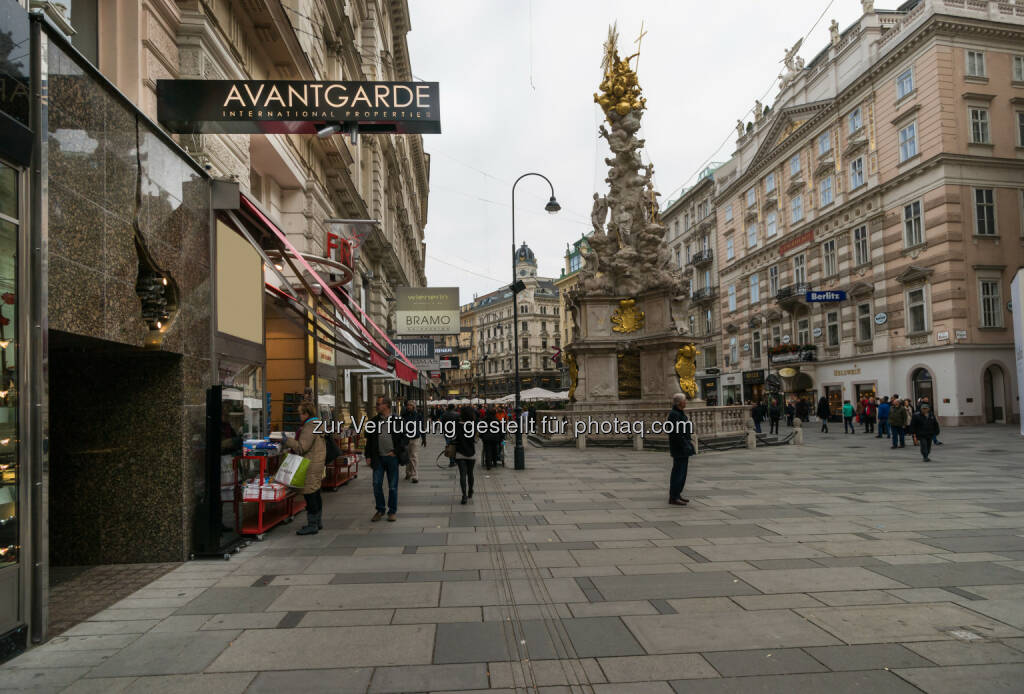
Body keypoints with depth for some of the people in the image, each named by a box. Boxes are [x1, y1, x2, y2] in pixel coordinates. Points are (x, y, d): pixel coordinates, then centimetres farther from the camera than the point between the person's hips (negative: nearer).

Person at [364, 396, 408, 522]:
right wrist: (368, 456, 6)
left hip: (392, 457, -2)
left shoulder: (397, 421, -1)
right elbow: (369, 439, 12)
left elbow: (405, 439, 0)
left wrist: (396, 452, -9)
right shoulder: (373, 421, 7)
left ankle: (392, 511, 17)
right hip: (378, 458, 2)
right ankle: (380, 510, 15)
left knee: (393, 486, 5)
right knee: (376, 484, -1)